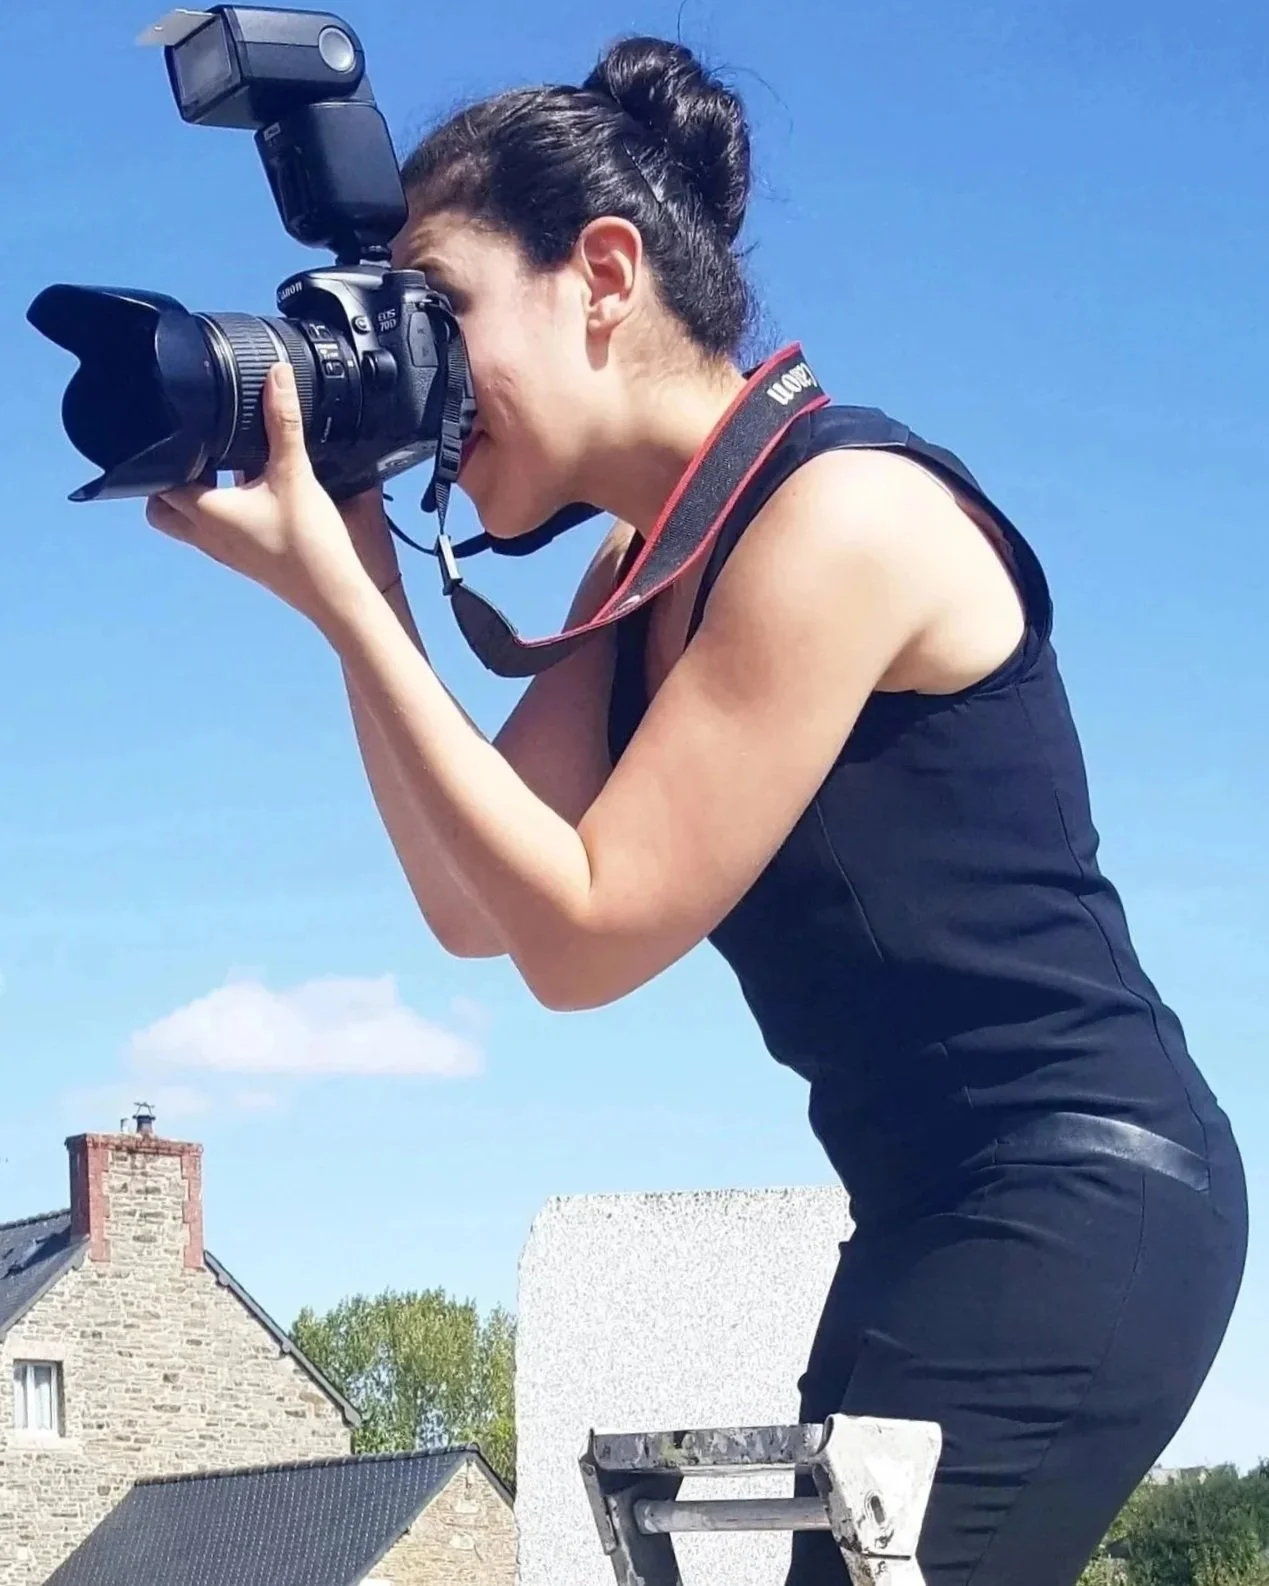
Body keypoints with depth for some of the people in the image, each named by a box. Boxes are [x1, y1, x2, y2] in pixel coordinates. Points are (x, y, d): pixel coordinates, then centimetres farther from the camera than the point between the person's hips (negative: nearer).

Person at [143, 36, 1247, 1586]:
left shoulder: (846, 515, -18)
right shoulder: (646, 571, 11)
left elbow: (582, 934, -18)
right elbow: (473, 906, 6)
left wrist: (332, 595, -17)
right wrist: (358, 569, -2)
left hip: (1083, 1193, -10)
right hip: (939, 1217, 10)